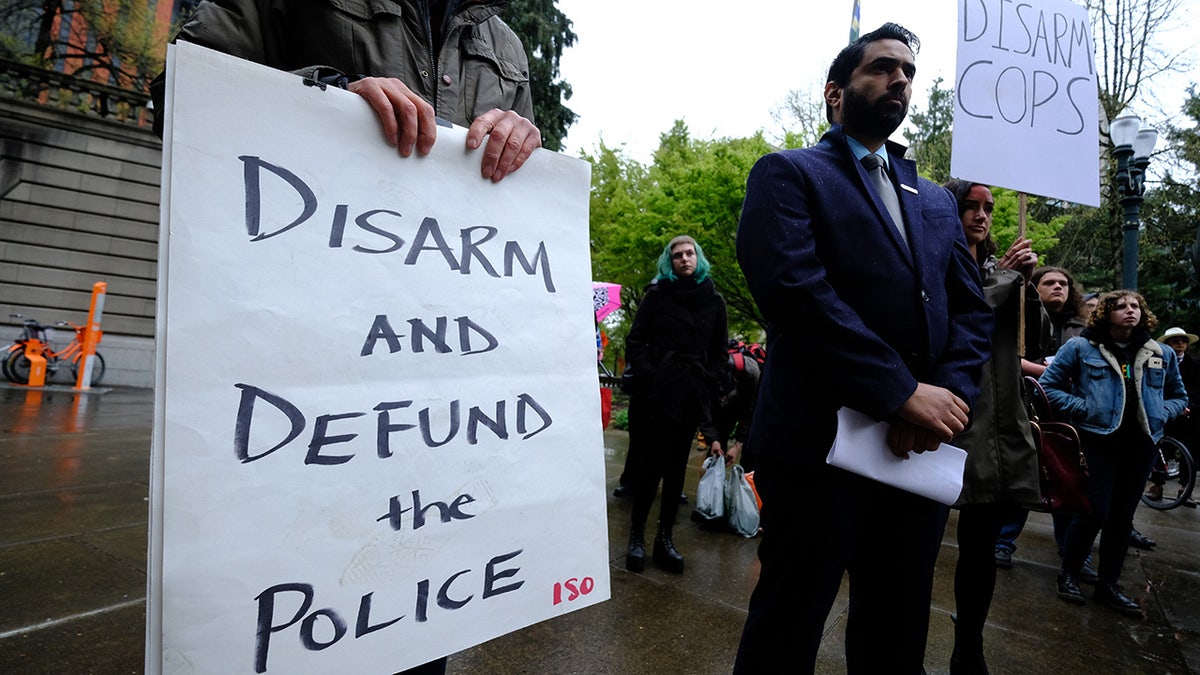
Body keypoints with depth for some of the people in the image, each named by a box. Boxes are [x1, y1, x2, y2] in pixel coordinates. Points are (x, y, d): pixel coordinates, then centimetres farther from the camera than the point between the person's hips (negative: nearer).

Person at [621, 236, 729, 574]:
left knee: (676, 466, 7)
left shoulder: (714, 300, 11)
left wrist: (709, 384, 3)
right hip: (654, 391, -2)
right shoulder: (658, 293, 5)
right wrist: (646, 374, -8)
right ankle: (636, 535, 11)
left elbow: (719, 350, 14)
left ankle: (665, 537, 17)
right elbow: (636, 340, 3)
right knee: (649, 463, -1)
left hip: (691, 394, 3)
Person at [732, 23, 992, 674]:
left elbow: (972, 311, 12)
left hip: (921, 448, 7)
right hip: (819, 445, -6)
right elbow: (794, 288, -16)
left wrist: (949, 395, -8)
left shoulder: (936, 202, 20)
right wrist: (903, 391, -18)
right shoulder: (788, 173, 0)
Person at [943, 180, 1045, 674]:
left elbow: (1035, 337, 13)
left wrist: (1027, 282, 0)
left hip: (1000, 423, 6)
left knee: (981, 545, 11)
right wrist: (1003, 277, -8)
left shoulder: (1000, 268, 17)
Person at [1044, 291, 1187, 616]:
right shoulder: (1081, 347, -2)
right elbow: (1048, 385, -2)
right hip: (1097, 440, -5)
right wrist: (1083, 408, -12)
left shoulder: (1162, 355, 11)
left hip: (1141, 444, 5)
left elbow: (1179, 396, 23)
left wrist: (1160, 414, 3)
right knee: (1096, 512, -7)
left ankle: (1108, 585, 24)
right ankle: (1068, 574, 14)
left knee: (1122, 516, 11)